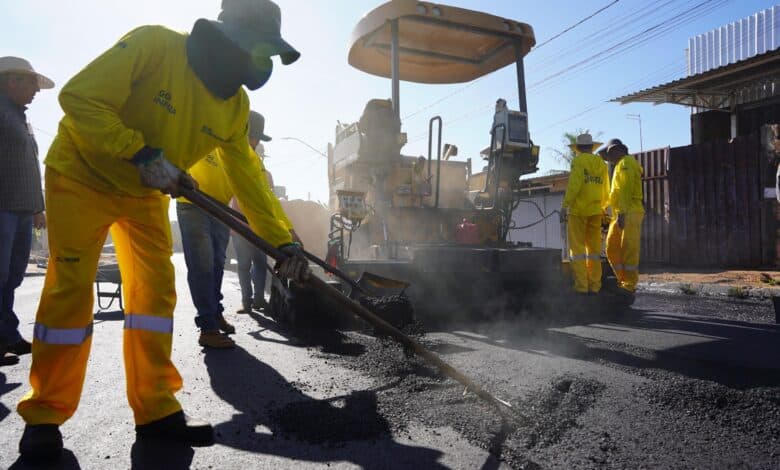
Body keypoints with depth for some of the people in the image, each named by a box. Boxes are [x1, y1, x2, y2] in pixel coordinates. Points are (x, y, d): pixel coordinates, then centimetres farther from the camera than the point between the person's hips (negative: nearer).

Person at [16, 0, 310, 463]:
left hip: (147, 194, 5)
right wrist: (143, 154, -33)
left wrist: (283, 241, -9)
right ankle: (44, 415, 10)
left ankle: (157, 408, 9)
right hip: (83, 176, -5)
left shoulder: (236, 105, -7)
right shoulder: (153, 44, -24)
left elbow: (247, 178, -4)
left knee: (157, 290, -1)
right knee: (70, 291, -7)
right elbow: (79, 98, -26)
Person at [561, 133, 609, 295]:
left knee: (577, 248, -3)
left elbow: (574, 185, -15)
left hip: (578, 210, -5)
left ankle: (581, 286, -6)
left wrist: (565, 206, -15)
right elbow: (606, 191, 15)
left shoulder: (578, 161, -4)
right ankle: (594, 286, 9)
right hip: (595, 211, 5)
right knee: (594, 248, 8)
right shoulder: (602, 164, 12)